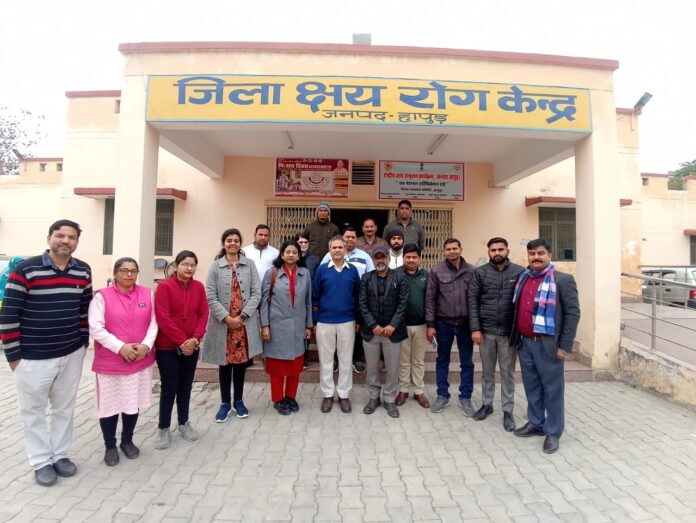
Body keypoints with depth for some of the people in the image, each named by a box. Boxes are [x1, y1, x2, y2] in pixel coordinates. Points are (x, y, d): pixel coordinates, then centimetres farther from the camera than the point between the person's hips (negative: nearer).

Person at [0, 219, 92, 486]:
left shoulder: (83, 271, 0)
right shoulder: (25, 270, -14)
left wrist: (82, 343, 10)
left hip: (71, 356, 4)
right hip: (33, 358, -3)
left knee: (64, 409, 16)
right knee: (34, 412, 12)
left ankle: (60, 455, 33)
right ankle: (41, 462, 29)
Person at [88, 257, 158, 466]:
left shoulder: (147, 294, 3)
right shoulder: (102, 296, -6)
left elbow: (154, 322, 2)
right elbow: (95, 328, -12)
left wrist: (146, 345, -13)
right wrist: (121, 347, -19)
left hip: (141, 360, 3)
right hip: (109, 361, -2)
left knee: (133, 402, 13)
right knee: (110, 404, 7)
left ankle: (127, 441, 32)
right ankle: (110, 446, 27)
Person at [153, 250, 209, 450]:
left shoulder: (199, 287, 3)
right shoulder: (164, 286, -11)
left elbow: (203, 315, 1)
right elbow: (163, 318, -16)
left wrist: (195, 338, -13)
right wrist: (181, 341, -17)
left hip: (192, 346, 4)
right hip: (167, 347, -4)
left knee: (186, 386, 14)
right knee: (169, 388, 4)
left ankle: (184, 423, 30)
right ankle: (163, 428, 21)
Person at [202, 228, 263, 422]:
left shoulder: (249, 264, 2)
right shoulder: (215, 266, 0)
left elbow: (257, 293, -3)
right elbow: (210, 296, -5)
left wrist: (242, 316, -11)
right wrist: (226, 318, -14)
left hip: (245, 323, 1)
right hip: (222, 323, -1)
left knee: (241, 362, 11)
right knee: (225, 363, 8)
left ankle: (238, 401, 28)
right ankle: (225, 403, 25)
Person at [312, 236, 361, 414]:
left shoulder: (353, 270, 0)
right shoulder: (322, 269, -2)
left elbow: (357, 295, 5)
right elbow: (315, 296, 1)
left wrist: (358, 320, 4)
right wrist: (315, 320, 0)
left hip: (347, 321, 1)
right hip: (325, 322, 0)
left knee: (345, 359, 9)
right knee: (325, 359, 9)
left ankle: (344, 395, 24)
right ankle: (328, 395, 24)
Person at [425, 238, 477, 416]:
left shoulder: (472, 271, -1)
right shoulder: (436, 271, -4)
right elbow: (430, 299, -3)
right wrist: (430, 324, -6)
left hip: (465, 323, 1)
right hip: (443, 323, 0)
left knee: (467, 362, 10)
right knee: (442, 360, 12)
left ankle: (465, 398, 25)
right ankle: (442, 395, 27)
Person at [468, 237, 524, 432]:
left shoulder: (520, 272, -1)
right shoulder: (480, 273, 0)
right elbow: (472, 301, -3)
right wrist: (475, 328, -8)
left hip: (510, 331, -1)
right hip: (486, 330, 1)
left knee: (508, 372, 10)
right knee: (487, 370, 14)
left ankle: (507, 410, 23)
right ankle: (486, 404, 30)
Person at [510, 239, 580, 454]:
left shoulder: (563, 280, -7)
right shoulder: (522, 278, 10)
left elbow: (573, 313, -10)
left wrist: (565, 346, -13)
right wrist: (516, 337, 12)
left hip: (548, 344, -5)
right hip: (525, 343, 6)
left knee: (552, 389, 6)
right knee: (532, 387, 16)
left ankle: (553, 432, 20)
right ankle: (535, 423, 32)